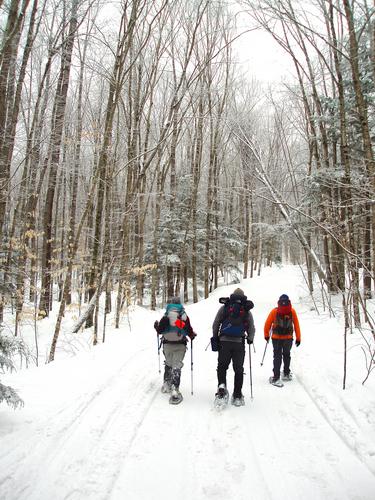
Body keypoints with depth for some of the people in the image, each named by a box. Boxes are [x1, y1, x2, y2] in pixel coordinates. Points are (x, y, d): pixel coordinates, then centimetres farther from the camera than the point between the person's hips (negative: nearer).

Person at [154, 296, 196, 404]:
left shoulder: (166, 316, -5)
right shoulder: (184, 316, -3)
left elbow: (160, 330, -3)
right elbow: (189, 331, -1)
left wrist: (156, 325, 19)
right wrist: (192, 336, 21)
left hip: (167, 344, 1)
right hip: (180, 345, -1)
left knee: (168, 364, 21)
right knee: (177, 366, -1)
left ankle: (166, 384, 31)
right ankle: (174, 389, -13)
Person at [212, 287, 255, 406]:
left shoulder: (224, 307, 8)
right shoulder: (247, 310, 8)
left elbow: (215, 324, 5)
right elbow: (252, 329, 7)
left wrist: (215, 337, 14)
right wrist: (250, 339, 24)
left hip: (224, 341, 0)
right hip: (239, 343, 0)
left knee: (222, 366, 13)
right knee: (238, 369, 8)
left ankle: (222, 386, -8)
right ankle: (237, 396, 9)